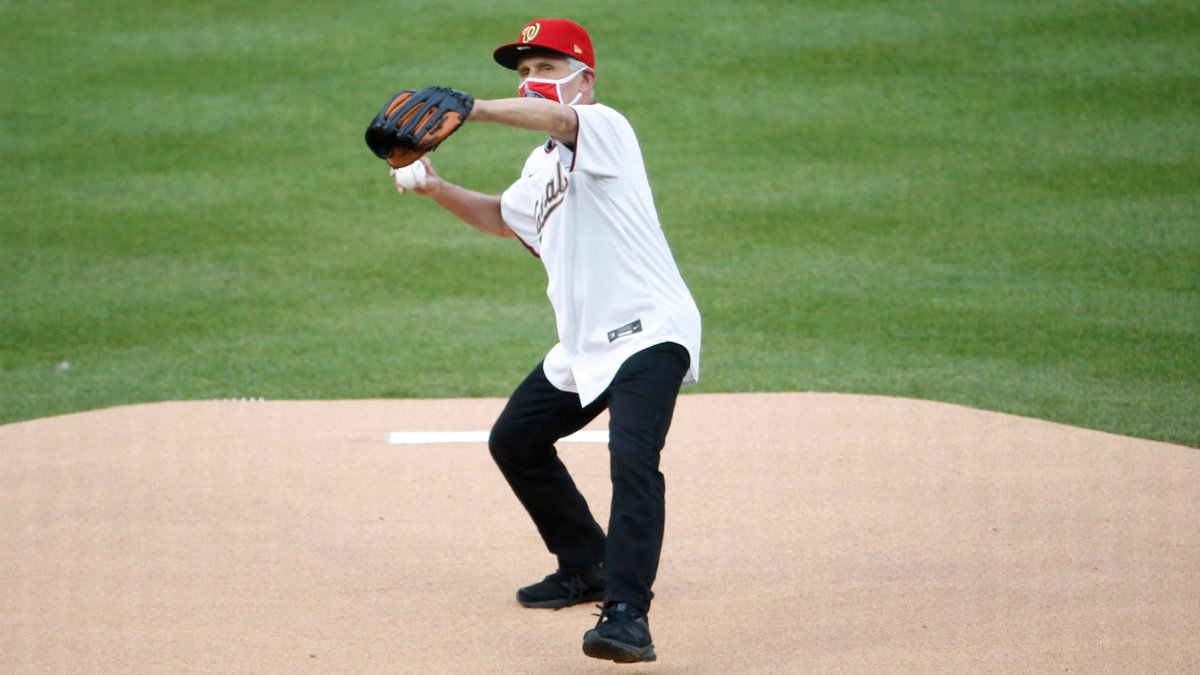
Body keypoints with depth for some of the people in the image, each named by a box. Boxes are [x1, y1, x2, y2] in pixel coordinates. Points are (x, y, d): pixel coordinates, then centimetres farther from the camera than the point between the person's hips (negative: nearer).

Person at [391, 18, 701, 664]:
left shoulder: (603, 127, -10)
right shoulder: (543, 164, 18)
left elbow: (558, 117, -34)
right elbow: (502, 217, 37)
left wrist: (467, 109, -44)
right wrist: (438, 189, 19)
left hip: (649, 332, -11)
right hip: (583, 345, 11)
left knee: (632, 459, -27)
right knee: (514, 440, 20)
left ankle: (627, 614, -34)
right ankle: (587, 567, 33)